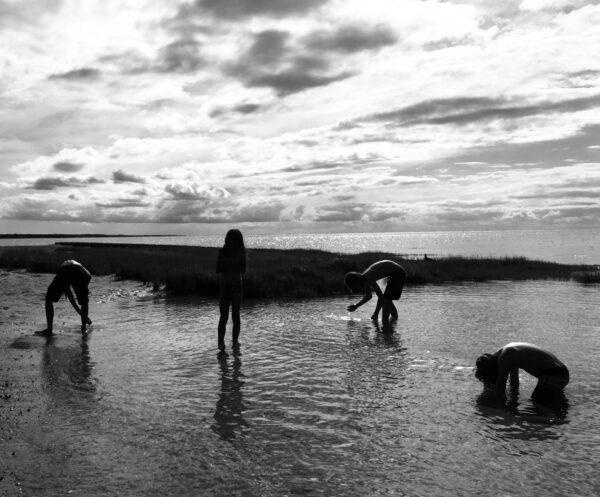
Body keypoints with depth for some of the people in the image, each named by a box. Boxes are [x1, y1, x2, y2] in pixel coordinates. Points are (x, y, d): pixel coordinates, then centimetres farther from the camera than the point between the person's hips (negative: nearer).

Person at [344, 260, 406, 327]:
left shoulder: (368, 278, -25)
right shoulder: (363, 277, 3)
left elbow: (380, 296, -27)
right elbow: (368, 296, 18)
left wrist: (376, 314, -22)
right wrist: (356, 306, 13)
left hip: (398, 273, -10)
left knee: (386, 300, -12)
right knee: (386, 300, 15)